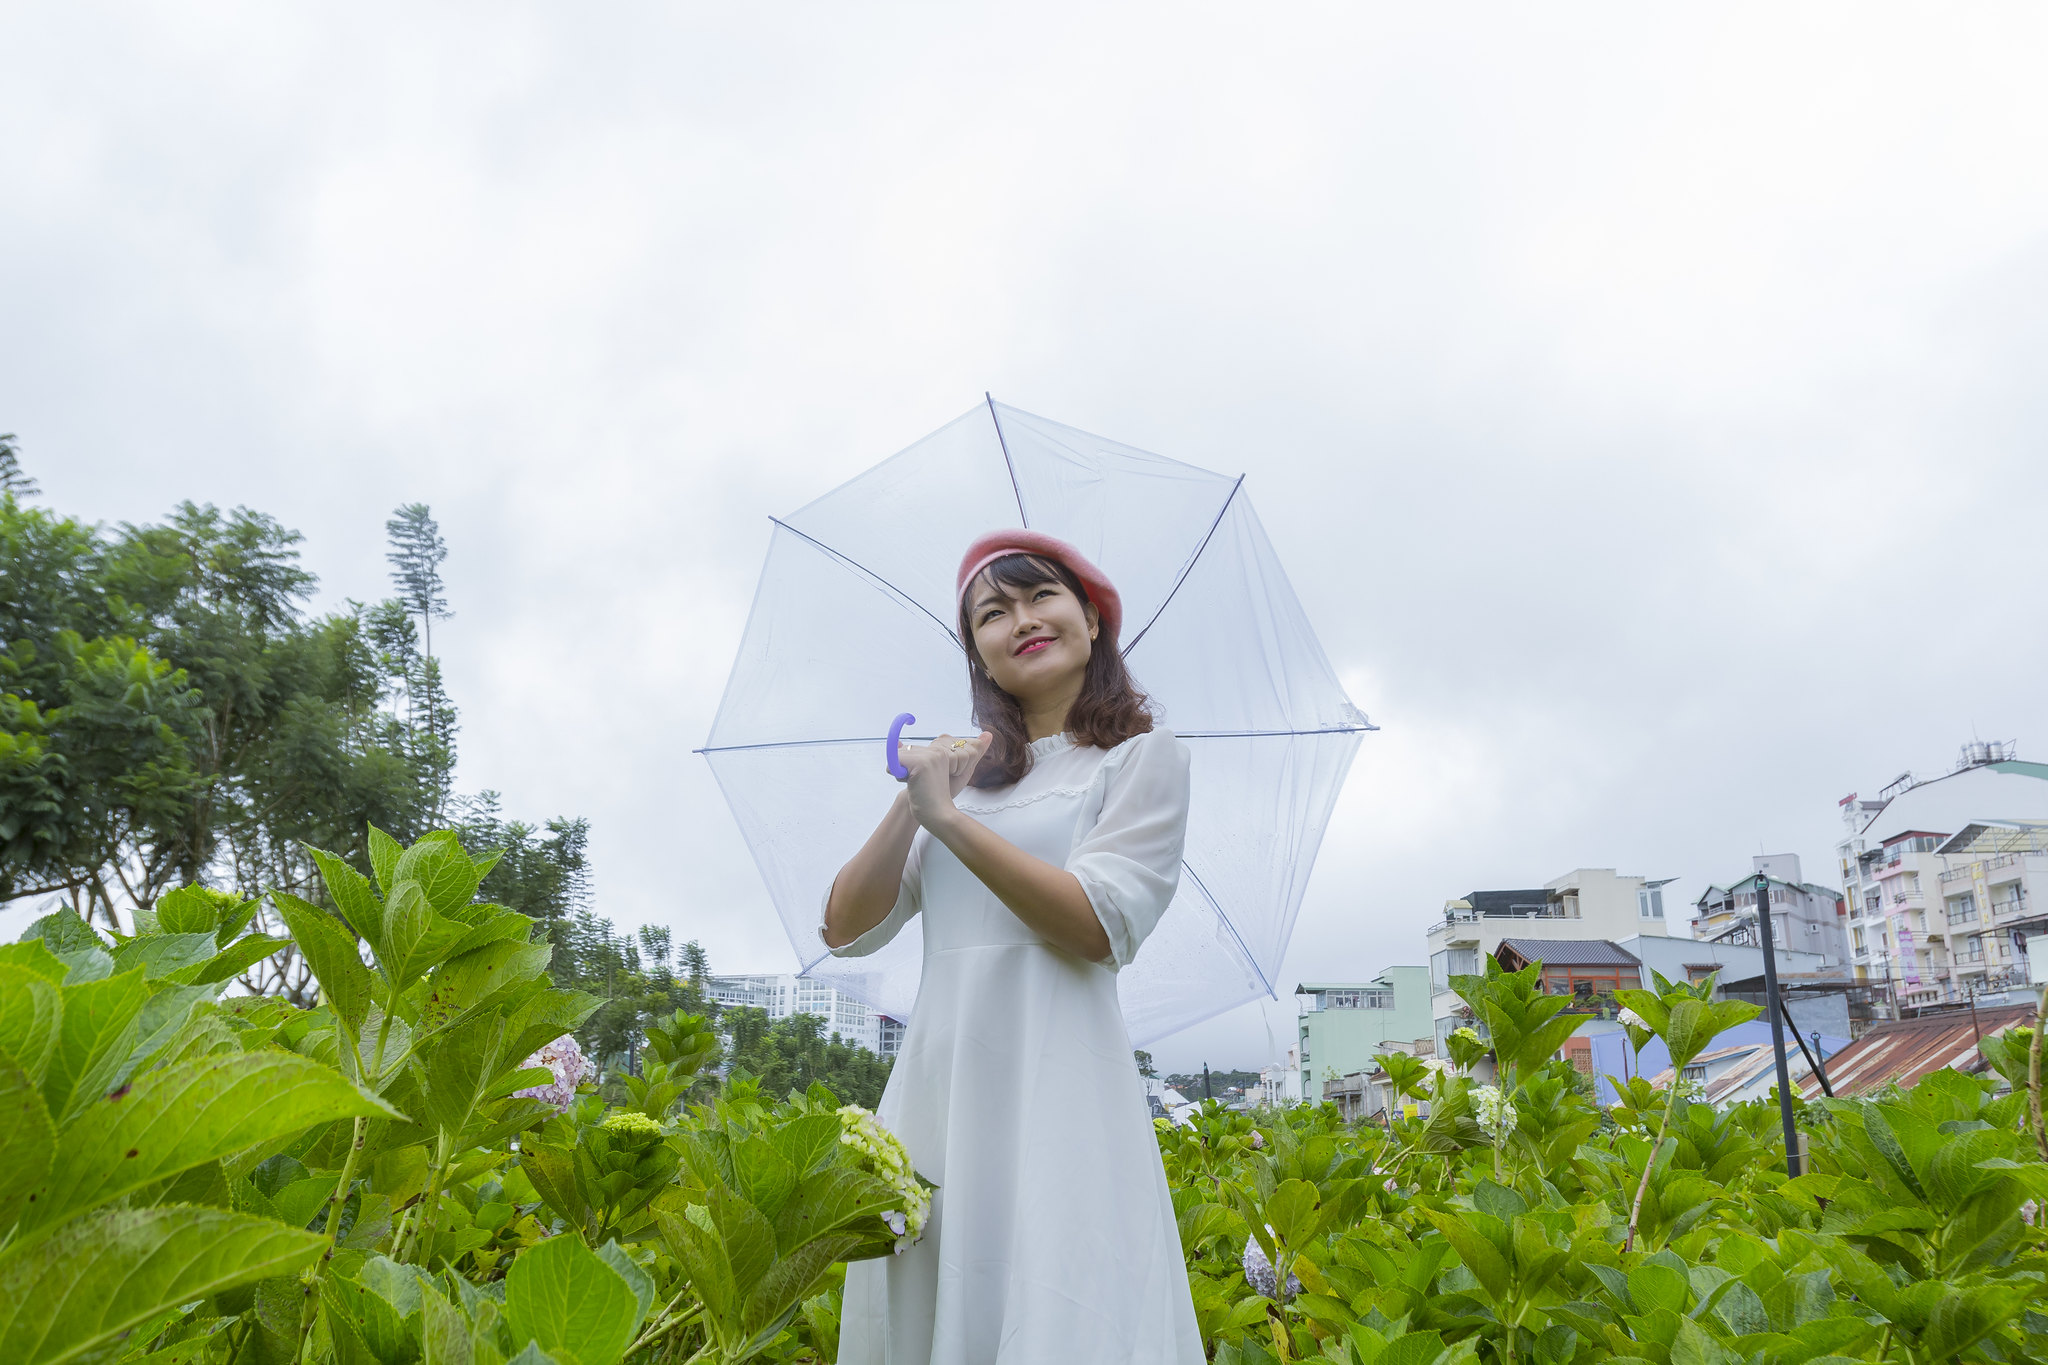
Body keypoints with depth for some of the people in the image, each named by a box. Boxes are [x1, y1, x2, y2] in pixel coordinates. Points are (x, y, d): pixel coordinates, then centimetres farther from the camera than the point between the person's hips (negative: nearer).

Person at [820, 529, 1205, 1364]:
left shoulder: (1143, 757, 3)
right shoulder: (960, 771, 17)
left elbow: (1100, 927, -11)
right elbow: (846, 931, 10)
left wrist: (949, 816, -11)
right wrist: (912, 804, -2)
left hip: (1053, 1083, -5)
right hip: (934, 1080, 5)